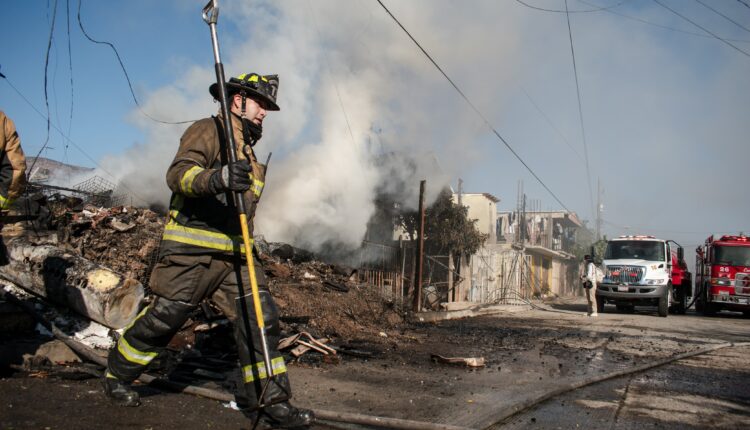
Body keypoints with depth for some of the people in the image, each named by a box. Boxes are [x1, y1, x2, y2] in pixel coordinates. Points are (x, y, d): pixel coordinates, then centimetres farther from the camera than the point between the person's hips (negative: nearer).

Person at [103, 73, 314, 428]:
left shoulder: (250, 151, 23)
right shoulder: (207, 130, -4)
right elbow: (178, 174, -22)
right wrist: (217, 177, -41)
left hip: (235, 256, 7)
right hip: (191, 251, -7)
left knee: (260, 319, -4)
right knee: (163, 319, 2)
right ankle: (117, 374, 28)